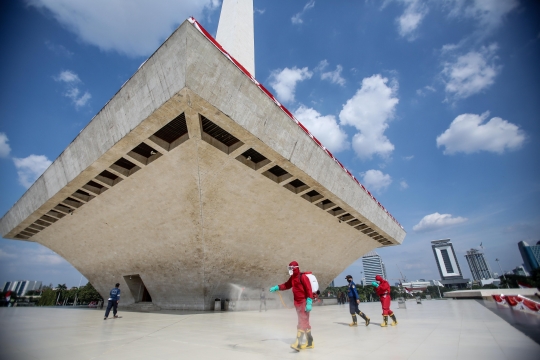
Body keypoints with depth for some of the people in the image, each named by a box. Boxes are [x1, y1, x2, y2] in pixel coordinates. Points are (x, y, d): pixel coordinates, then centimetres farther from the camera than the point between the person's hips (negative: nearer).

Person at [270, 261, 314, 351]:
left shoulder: (302, 277, -17)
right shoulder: (292, 278, 9)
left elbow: (309, 290, -20)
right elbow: (286, 285, 19)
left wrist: (309, 303, -23)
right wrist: (276, 287, 7)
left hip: (304, 302, -9)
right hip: (298, 303, 9)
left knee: (302, 322, -10)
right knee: (305, 322, 15)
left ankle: (298, 343, -11)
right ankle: (310, 342, 25)